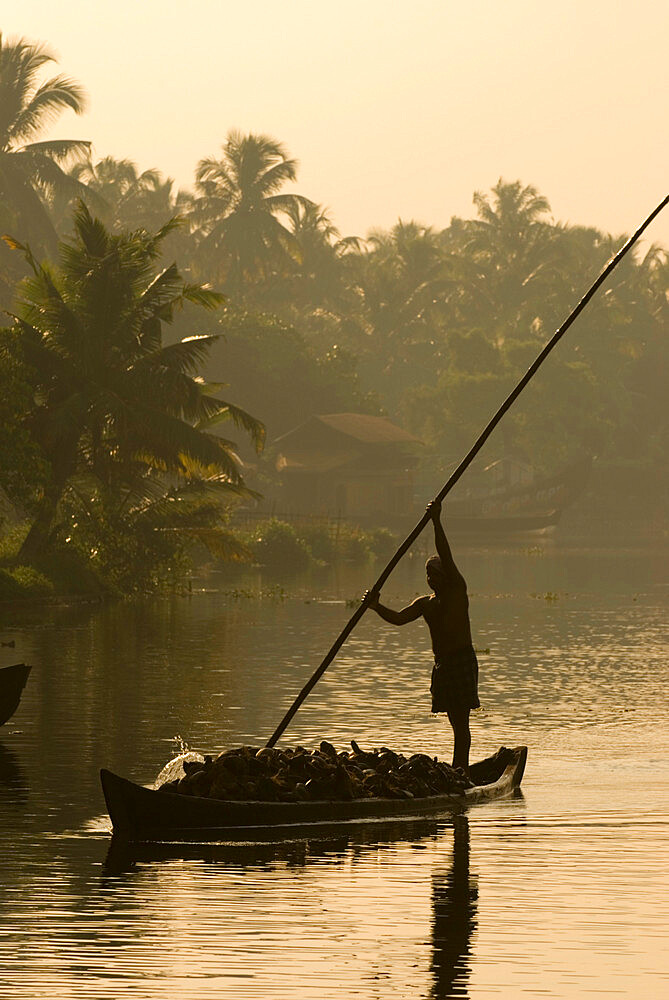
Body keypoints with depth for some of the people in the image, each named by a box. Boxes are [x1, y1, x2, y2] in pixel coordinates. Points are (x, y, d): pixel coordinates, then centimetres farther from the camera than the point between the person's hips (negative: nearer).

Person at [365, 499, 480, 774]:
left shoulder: (457, 591, -4)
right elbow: (398, 618, 4)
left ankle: (460, 773, -16)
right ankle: (461, 772, 15)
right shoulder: (425, 603, 15)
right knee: (457, 723, 11)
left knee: (461, 723, -11)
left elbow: (446, 557, -16)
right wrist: (376, 607, -14)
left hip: (462, 661, -7)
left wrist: (436, 522, -23)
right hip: (442, 664, 8)